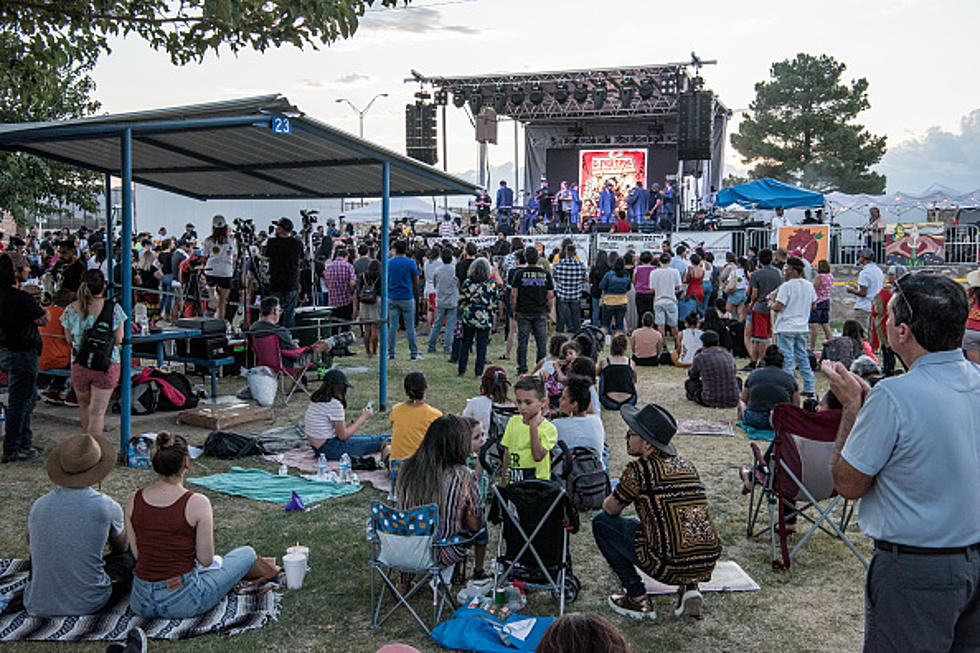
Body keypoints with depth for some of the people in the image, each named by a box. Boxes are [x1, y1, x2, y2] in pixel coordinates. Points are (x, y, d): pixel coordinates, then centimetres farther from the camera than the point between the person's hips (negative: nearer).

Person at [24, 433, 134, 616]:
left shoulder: (38, 506, -2)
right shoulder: (106, 507, -11)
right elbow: (121, 546, 10)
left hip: (38, 607, 4)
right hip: (89, 605, -4)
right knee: (130, 554, 19)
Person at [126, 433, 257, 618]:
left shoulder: (134, 500, -4)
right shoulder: (197, 503, -18)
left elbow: (137, 554, 5)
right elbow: (205, 560, -12)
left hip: (140, 602, 5)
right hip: (182, 603, -5)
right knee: (248, 553, 17)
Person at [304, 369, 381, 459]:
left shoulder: (316, 400, 8)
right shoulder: (335, 404, -20)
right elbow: (343, 436, -14)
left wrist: (356, 419, 13)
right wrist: (362, 418, -4)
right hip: (329, 450, -10)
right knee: (379, 440, -2)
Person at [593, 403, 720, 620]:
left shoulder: (640, 469, -9)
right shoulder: (686, 465, 12)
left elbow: (611, 509, 6)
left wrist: (610, 501, 28)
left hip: (671, 567, -7)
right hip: (708, 564, 7)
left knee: (601, 522, 8)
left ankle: (638, 600, 9)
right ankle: (689, 587, 14)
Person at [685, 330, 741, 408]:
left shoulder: (699, 357, -2)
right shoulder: (728, 354, 8)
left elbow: (692, 376, 19)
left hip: (710, 402, -3)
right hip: (733, 402, 3)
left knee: (688, 382, 19)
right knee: (738, 380, 34)